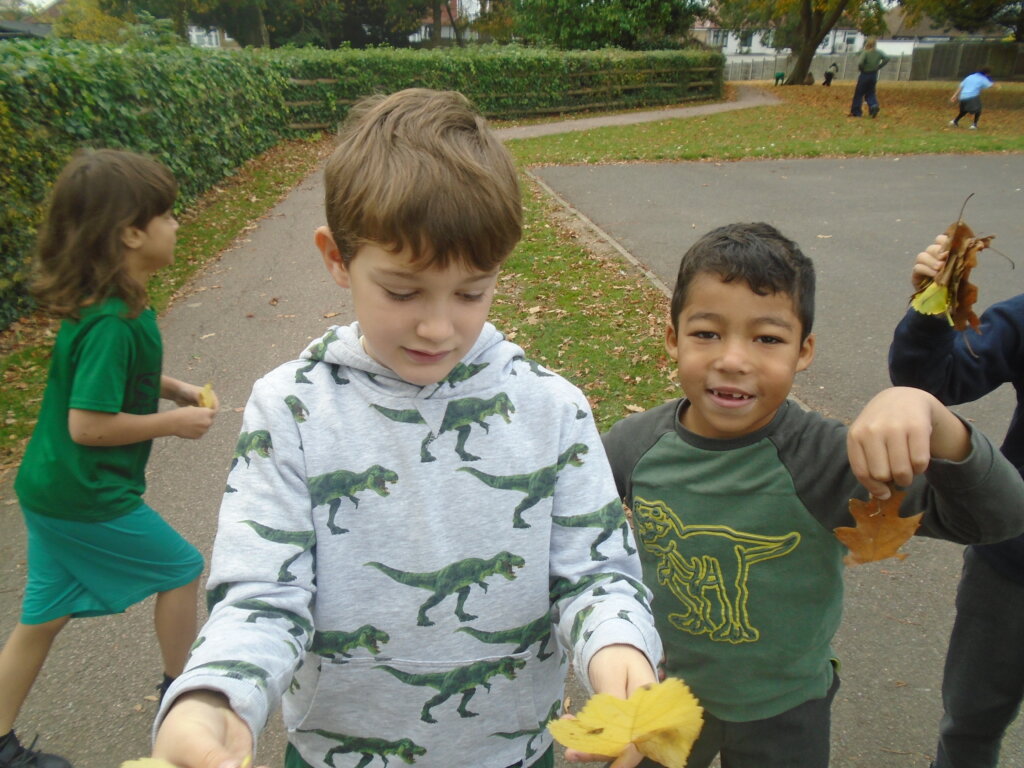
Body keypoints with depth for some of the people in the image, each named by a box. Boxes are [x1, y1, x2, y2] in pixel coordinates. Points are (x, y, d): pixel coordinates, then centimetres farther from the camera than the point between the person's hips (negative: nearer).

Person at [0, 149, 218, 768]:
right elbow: (88, 424, -27)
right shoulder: (113, 322, -28)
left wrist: (172, 388, 8)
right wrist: (173, 422, -17)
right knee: (181, 569, 12)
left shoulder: (113, 303, 2)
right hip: (89, 500, -9)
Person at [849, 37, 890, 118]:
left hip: (864, 75, -5)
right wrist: (878, 67, 6)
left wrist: (860, 68, -9)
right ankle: (874, 105, -12)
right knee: (870, 93, 15)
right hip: (874, 75, 5)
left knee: (859, 93, 6)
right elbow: (886, 59, 3)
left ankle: (856, 112, 8)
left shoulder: (865, 53, -18)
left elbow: (860, 63, -29)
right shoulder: (879, 53, 0)